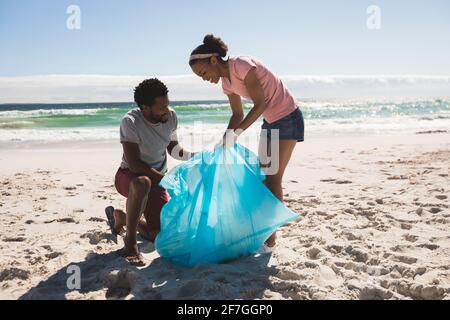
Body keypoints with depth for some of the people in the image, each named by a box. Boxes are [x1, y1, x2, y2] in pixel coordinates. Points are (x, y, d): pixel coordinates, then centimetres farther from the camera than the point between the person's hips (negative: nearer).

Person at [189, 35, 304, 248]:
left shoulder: (241, 65, -22)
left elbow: (260, 104, -24)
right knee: (263, 177, 10)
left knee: (274, 178, -8)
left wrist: (236, 132, -28)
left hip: (288, 118, -9)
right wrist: (225, 142, 2)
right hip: (270, 121, 9)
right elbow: (238, 115, 10)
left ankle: (271, 237, -1)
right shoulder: (226, 82, 3)